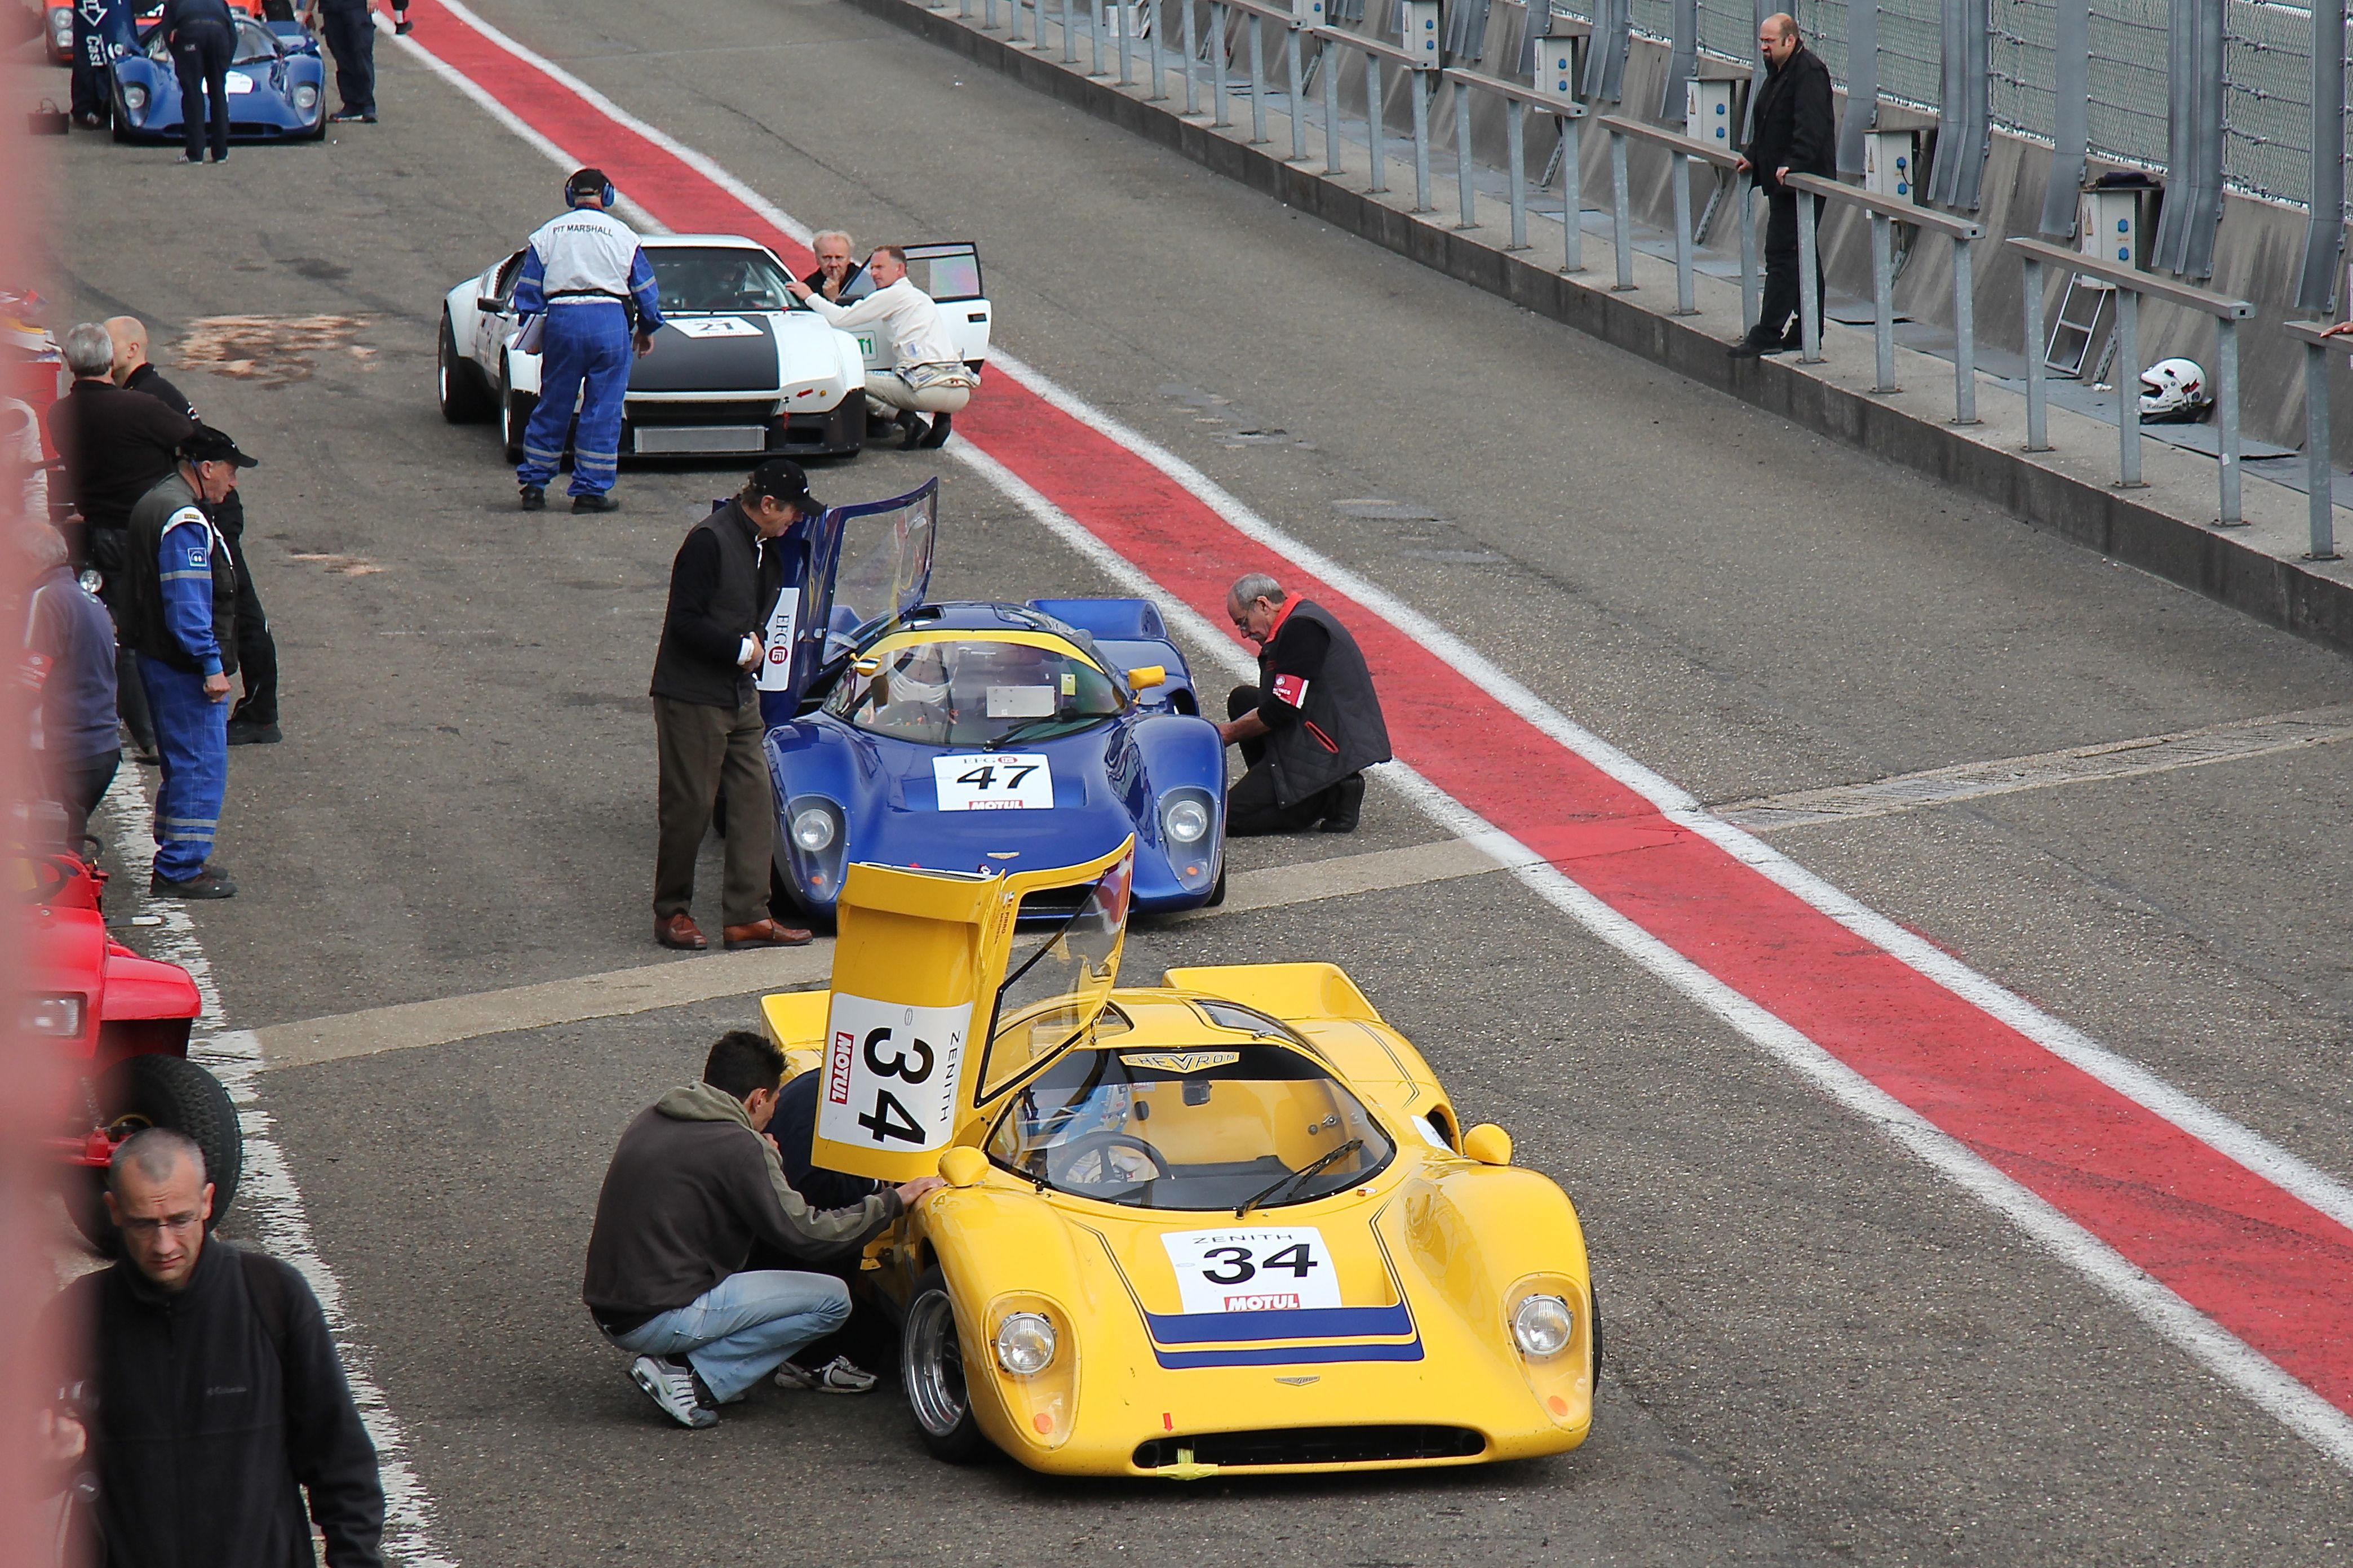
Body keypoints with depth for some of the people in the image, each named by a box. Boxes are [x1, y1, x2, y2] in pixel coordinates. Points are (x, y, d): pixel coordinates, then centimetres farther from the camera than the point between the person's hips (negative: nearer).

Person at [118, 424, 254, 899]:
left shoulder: (154, 504, 15)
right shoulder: (185, 521, -19)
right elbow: (188, 605, -25)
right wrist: (211, 665, -23)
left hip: (157, 658, 11)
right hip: (185, 666, -11)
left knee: (184, 764, 19)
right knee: (202, 766, -8)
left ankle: (178, 858, 27)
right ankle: (180, 871, -7)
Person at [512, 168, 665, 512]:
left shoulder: (547, 234, 10)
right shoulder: (623, 235, 7)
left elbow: (527, 292, 8)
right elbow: (646, 291, 12)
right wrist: (647, 330, 27)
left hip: (561, 319, 2)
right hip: (610, 319, -2)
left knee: (552, 406, 10)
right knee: (603, 410, 3)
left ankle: (533, 485, 12)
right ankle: (591, 491, 2)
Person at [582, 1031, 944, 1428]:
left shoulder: (651, 1120, 11)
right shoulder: (737, 1147, -12)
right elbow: (805, 1234, -11)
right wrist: (893, 1202, -1)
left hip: (608, 1312, 9)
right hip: (662, 1319, -9)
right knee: (832, 1299, -3)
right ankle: (694, 1376, -7)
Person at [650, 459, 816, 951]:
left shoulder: (766, 547, 10)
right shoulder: (710, 542, -17)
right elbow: (686, 622, -21)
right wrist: (741, 649, -14)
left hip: (739, 695, 8)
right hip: (692, 697, -8)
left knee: (755, 800, 2)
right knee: (689, 808, -1)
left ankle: (748, 916, 4)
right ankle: (671, 913, 13)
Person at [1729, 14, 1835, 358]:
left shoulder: (1809, 72, -16)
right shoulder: (1779, 71, 17)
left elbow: (1810, 126, -26)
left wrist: (1792, 164, -31)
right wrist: (1753, 157, 19)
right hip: (1782, 180, 11)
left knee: (1782, 254, -11)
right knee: (1803, 256, 14)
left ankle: (1769, 334, -11)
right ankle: (1807, 329, 19)